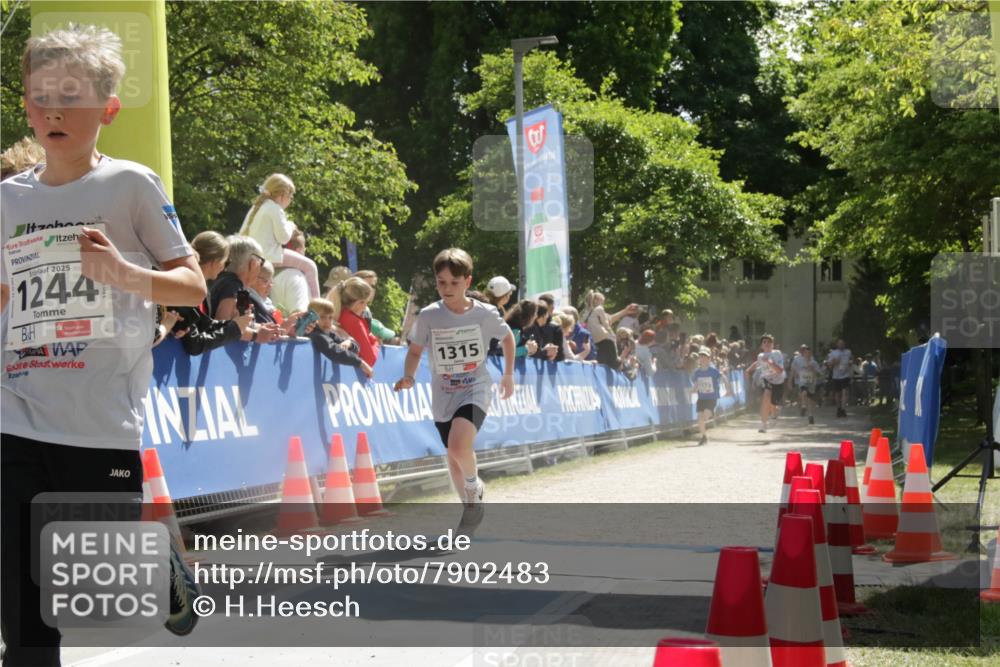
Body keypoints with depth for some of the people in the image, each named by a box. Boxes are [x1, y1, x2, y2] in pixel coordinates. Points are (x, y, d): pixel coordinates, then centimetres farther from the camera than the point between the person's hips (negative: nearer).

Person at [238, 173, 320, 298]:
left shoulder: (255, 208, 16)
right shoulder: (276, 209, -10)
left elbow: (242, 234, 17)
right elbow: (283, 237, -12)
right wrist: (290, 226, 7)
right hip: (271, 257, -9)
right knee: (309, 266, 1)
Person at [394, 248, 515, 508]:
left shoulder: (485, 314, -9)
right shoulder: (428, 316, -8)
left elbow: (507, 337, 11)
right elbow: (415, 350, 5)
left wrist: (508, 374, 14)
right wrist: (408, 376, -13)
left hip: (475, 390, -3)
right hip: (443, 396, 3)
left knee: (458, 446, -27)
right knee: (454, 456, 13)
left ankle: (474, 485, 4)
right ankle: (472, 506, 35)